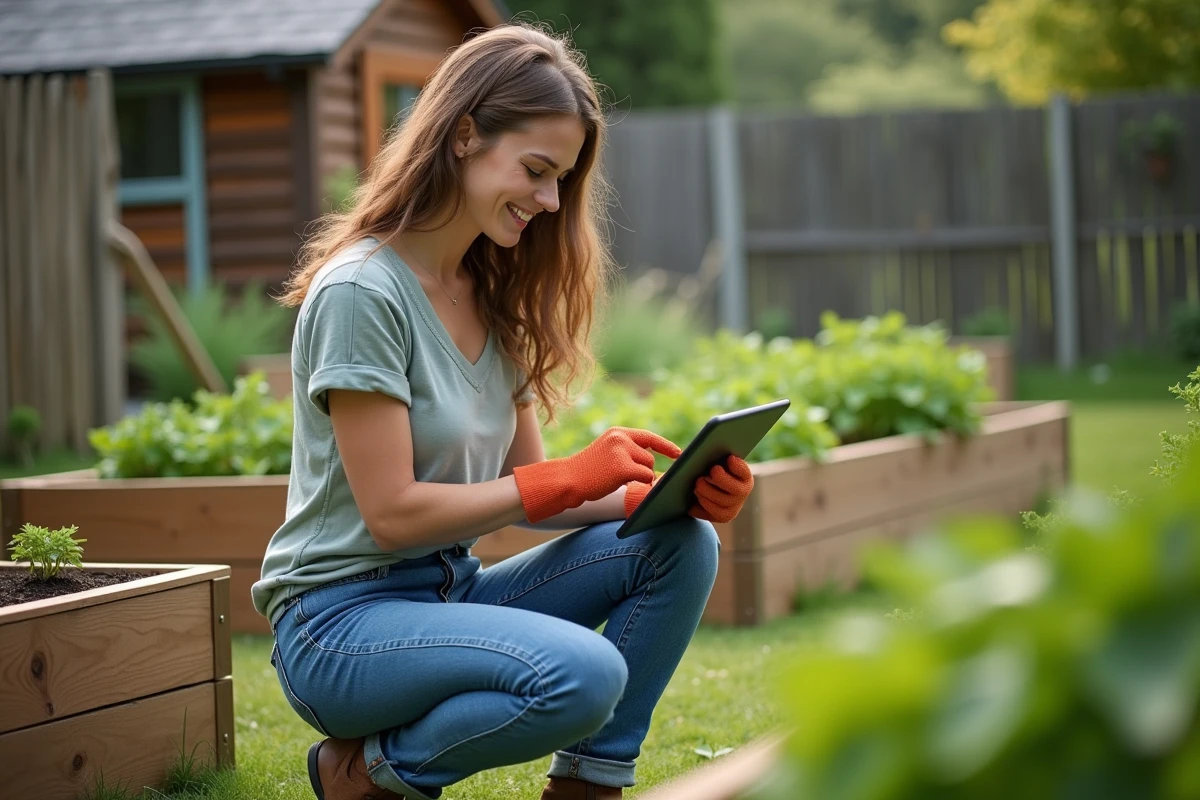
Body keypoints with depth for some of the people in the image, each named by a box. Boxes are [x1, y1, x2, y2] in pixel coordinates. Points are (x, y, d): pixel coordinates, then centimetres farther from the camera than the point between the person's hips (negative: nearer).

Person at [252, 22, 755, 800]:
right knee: (585, 673, -32)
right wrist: (575, 476, -19)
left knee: (681, 544, -9)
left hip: (450, 595, 8)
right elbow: (392, 513, -18)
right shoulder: (360, 292, -16)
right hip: (344, 619, -8)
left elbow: (528, 492, 7)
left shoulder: (493, 295, 10)